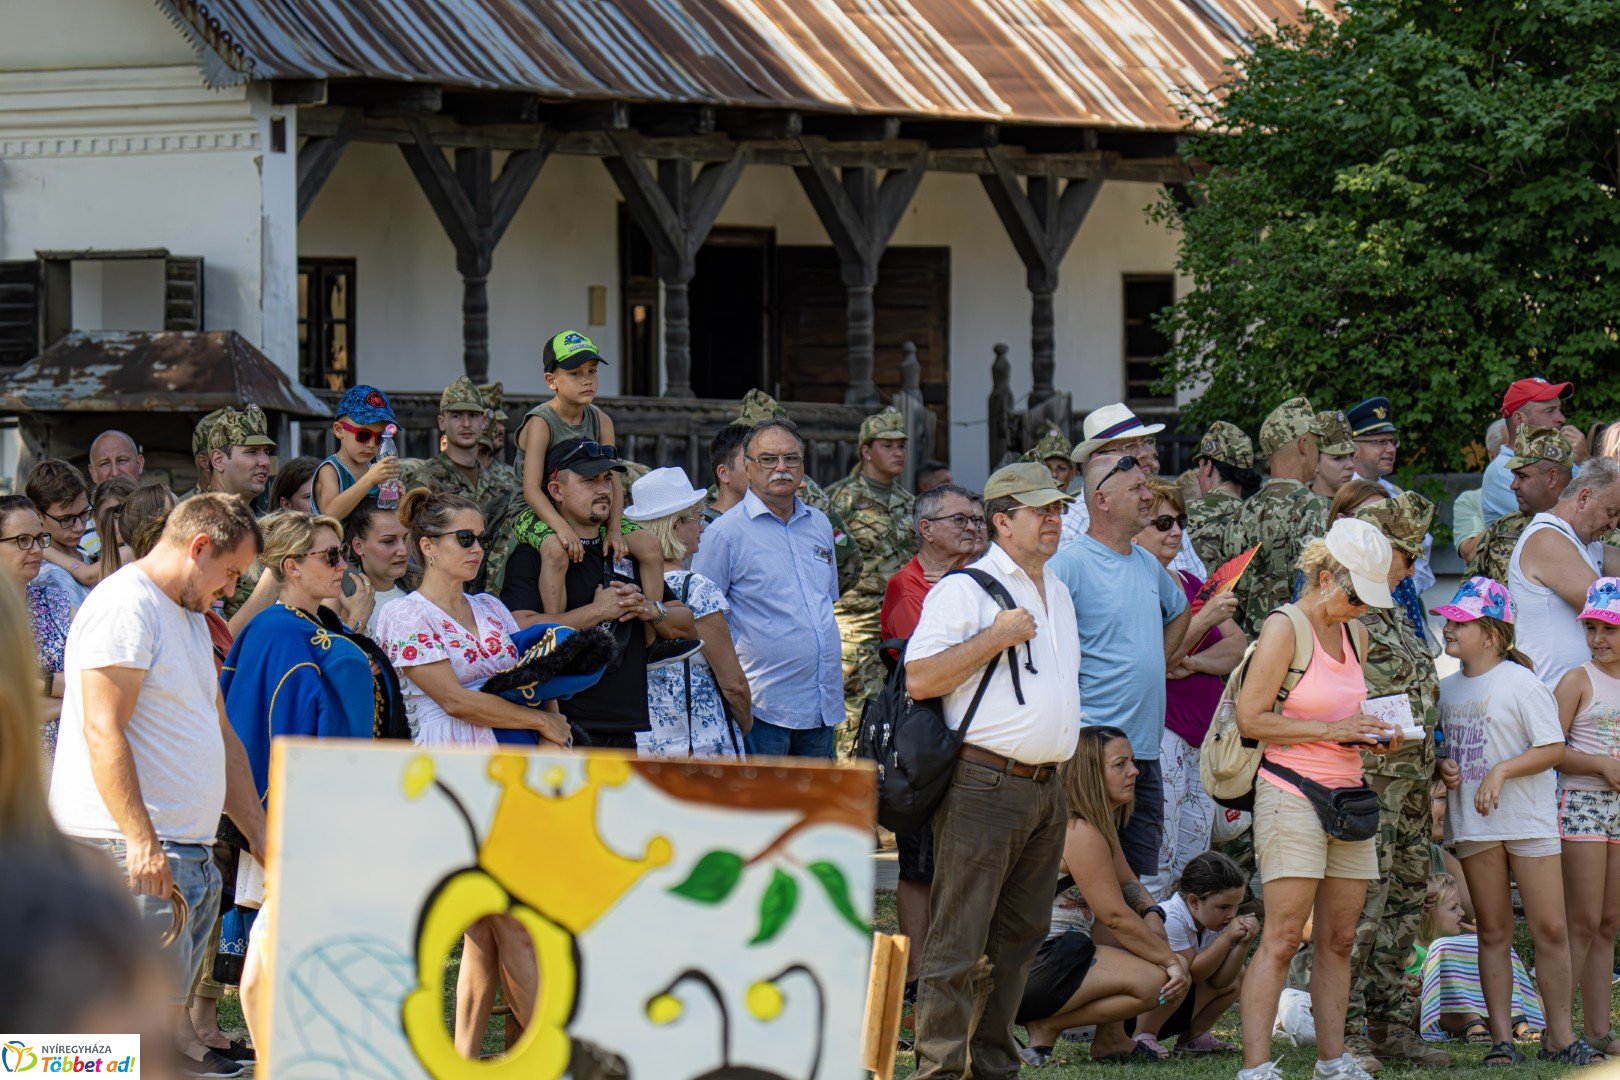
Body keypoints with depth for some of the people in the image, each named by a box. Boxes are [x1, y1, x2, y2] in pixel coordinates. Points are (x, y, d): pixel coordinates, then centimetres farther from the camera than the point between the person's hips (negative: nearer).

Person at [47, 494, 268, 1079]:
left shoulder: (191, 617, 22)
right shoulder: (124, 608, -11)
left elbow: (221, 735, 28)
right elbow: (103, 732, -18)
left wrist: (259, 834, 23)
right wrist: (141, 839, -24)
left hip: (188, 851, 10)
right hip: (133, 848, -10)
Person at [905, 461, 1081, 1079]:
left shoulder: (1058, 593, 20)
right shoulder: (965, 590, -6)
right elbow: (919, 680, -13)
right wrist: (995, 638, -17)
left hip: (1046, 789, 8)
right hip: (984, 786, -8)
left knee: (1019, 936, 10)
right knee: (959, 939, -8)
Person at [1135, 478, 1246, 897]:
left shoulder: (1191, 585, 18)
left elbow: (1237, 645, 10)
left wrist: (1194, 662, -9)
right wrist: (1202, 621, -22)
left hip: (1201, 740, 9)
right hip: (1160, 734, -9)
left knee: (1193, 867, 8)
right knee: (1154, 866, -13)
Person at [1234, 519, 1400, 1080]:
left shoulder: (1353, 635, 15)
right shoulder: (1284, 629, -8)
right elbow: (1251, 718, -13)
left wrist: (1372, 734, 7)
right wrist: (1331, 729, -16)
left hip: (1347, 796, 7)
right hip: (1292, 794, -7)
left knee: (1338, 939, 7)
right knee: (1283, 938, -12)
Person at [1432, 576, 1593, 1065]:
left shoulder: (1520, 683, -8)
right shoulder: (1447, 689, 10)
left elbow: (1553, 749, -11)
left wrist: (1501, 772, -21)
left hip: (1528, 819, -5)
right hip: (1473, 824, 5)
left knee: (1551, 931, -5)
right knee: (1493, 934, 5)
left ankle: (1560, 1037, 2)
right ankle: (1502, 1038, 6)